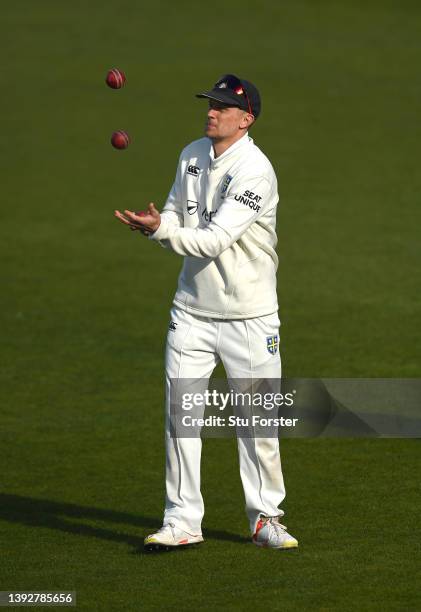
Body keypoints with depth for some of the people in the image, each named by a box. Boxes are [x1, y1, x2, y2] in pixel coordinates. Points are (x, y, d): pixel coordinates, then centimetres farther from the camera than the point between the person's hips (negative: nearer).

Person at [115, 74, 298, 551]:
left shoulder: (255, 171, -18)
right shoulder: (192, 155, 5)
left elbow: (215, 240, -24)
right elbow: (175, 214, 14)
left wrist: (162, 230, -33)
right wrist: (158, 225, -8)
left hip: (249, 315, -5)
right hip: (192, 310, 6)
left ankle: (264, 518, 17)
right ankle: (181, 522, 7)